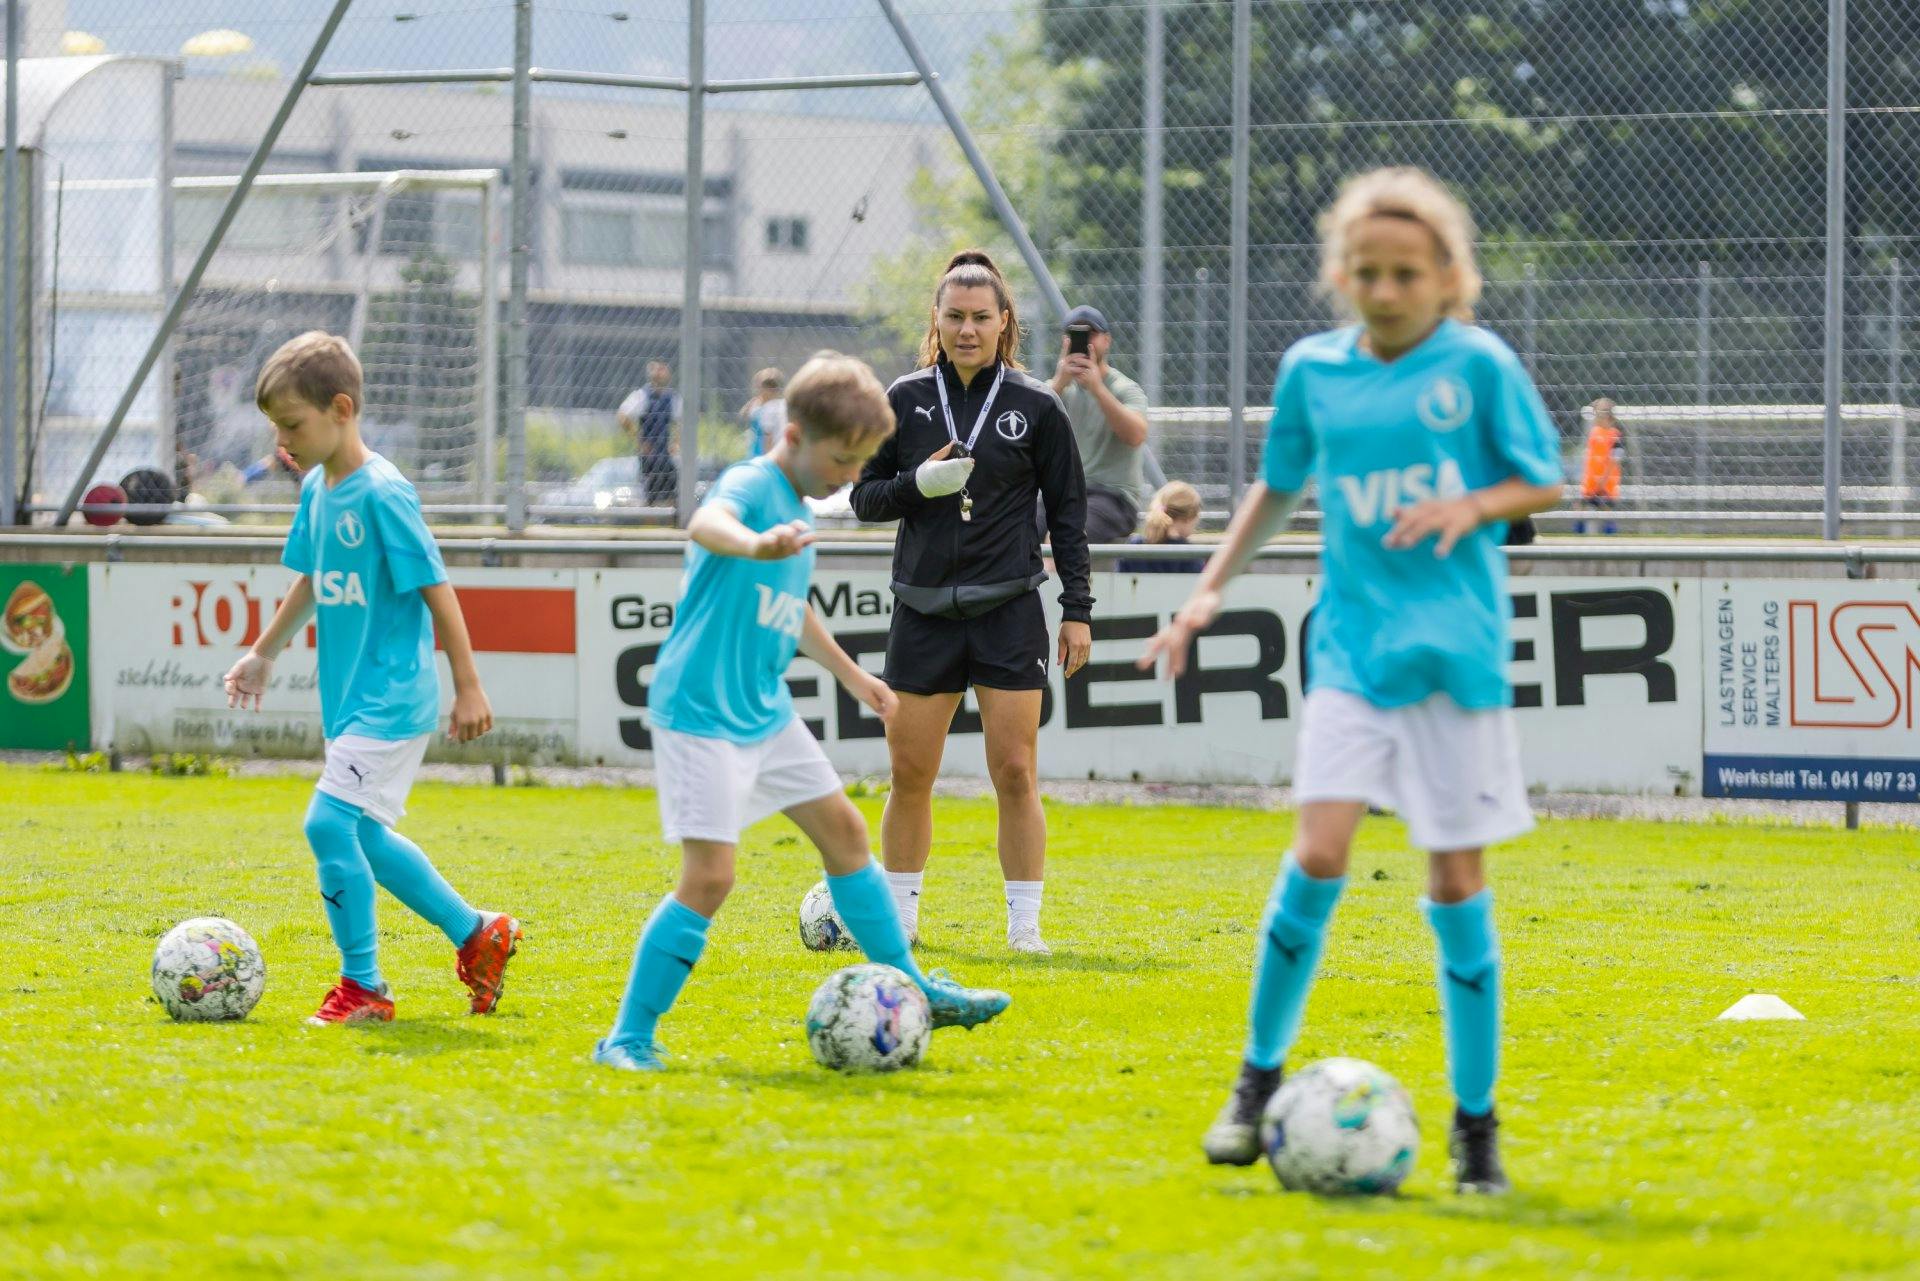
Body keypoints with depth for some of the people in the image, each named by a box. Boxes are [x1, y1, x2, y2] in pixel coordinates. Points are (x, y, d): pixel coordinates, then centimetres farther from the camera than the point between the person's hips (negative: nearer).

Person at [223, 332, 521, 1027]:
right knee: (364, 838, 14)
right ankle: (476, 933, 30)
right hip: (349, 698, 9)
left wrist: (468, 688, -14)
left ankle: (363, 987, -6)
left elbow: (437, 590, -15)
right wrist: (263, 653, 31)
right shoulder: (317, 489, 8)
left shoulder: (382, 494, -17)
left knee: (330, 821, -16)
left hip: (392, 699, -9)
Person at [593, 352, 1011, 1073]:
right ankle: (628, 1037, -6)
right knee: (710, 875, -14)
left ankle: (911, 992, 29)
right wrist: (754, 545, -63)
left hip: (765, 713, 9)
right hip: (701, 714, -9)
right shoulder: (752, 484, -15)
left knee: (841, 828, 16)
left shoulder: (796, 506, 13)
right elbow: (706, 523, -42)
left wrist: (851, 675, 40)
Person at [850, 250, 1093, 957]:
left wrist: (1078, 609, 1)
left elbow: (1068, 512, 6)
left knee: (1015, 773, -6)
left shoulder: (1036, 407, 1)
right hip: (923, 612, 2)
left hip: (1008, 612, -2)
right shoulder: (904, 400, 5)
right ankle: (897, 917, 18)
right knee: (910, 773, 4)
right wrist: (918, 483, -12)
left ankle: (1024, 925, 1)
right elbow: (864, 496, 8)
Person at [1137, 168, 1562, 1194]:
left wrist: (1471, 506, -16)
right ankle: (1259, 1077, 2)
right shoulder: (1313, 370, 6)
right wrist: (1210, 589, 16)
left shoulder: (1478, 365, -3)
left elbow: (1547, 482, 3)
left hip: (1457, 648, -1)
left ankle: (1475, 1120, 11)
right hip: (1351, 645, 1)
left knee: (1457, 881, 0)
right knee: (1319, 850, -15)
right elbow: (1279, 487, 21)